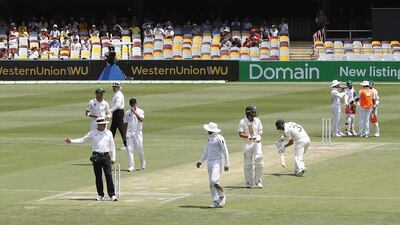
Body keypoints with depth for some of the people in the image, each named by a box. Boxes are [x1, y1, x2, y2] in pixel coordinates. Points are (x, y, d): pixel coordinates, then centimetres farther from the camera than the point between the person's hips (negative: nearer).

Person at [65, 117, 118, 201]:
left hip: (106, 156, 0)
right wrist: (71, 141, -3)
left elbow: (112, 146, 11)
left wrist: (113, 158, 7)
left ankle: (112, 195, -3)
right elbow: (82, 140, 8)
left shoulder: (108, 133, 8)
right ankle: (100, 195, 12)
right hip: (96, 156, 0)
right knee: (98, 176, 4)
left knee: (109, 175, -6)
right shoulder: (92, 133, 6)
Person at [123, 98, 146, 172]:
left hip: (137, 132, -2)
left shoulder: (140, 111, 1)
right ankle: (131, 166, -5)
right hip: (129, 133, 2)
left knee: (139, 148, -2)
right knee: (129, 149, -6)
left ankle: (143, 163, 25)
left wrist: (135, 112, -21)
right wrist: (125, 134, 8)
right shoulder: (127, 113, 9)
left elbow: (141, 120, -17)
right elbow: (125, 124, 13)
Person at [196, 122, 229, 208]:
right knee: (211, 183, 5)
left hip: (217, 161, -8)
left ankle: (222, 197, 2)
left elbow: (225, 151, -11)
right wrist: (200, 161, 19)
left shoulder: (219, 138, -11)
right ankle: (215, 201, 10)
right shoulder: (209, 138, 14)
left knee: (214, 181, -18)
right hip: (209, 162, 8)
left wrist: (226, 164, -14)